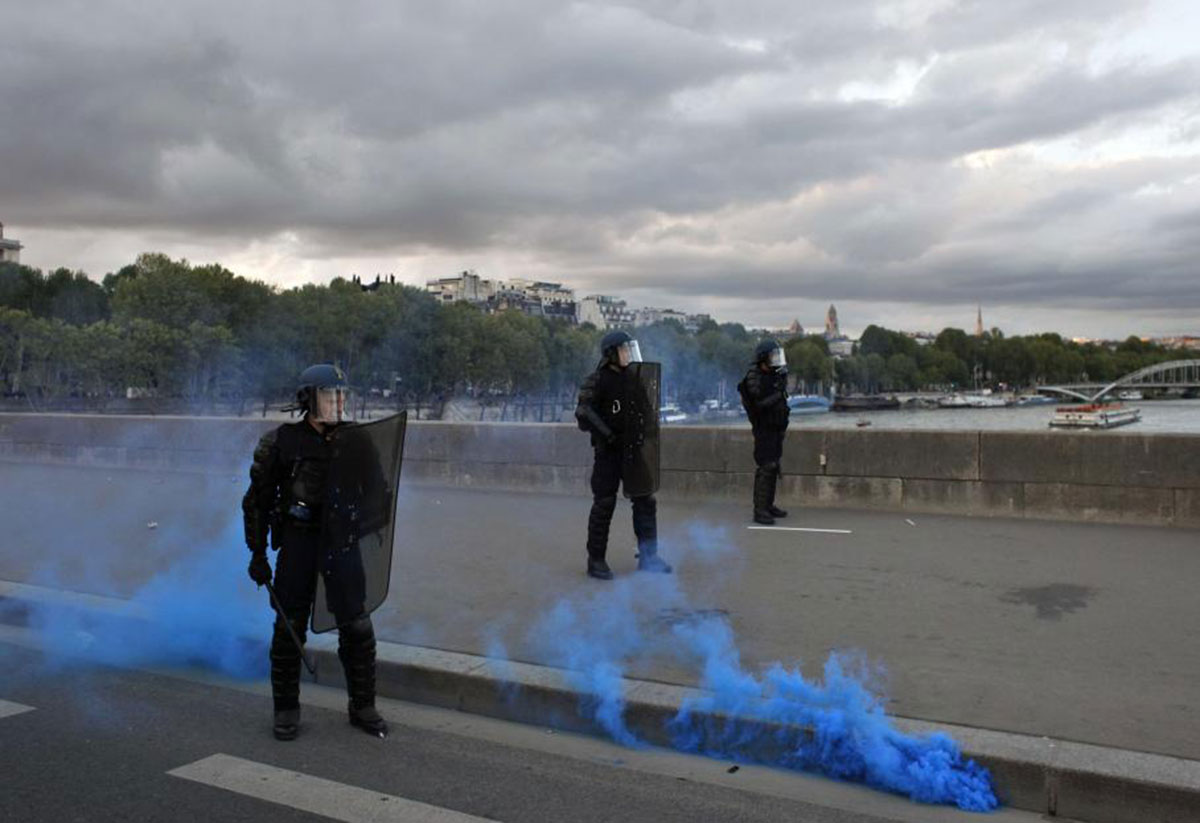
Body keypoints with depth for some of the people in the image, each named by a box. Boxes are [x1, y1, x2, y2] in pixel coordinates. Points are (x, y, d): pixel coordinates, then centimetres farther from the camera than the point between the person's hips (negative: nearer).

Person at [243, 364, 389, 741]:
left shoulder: (355, 440, 3)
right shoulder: (281, 442, -4)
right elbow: (257, 501, 1)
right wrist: (257, 554, 0)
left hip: (342, 542, 2)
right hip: (297, 542, -2)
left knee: (356, 626, 2)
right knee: (290, 627, 6)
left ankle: (363, 706, 17)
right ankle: (286, 709, 22)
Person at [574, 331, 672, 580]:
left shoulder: (636, 376, 8)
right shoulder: (598, 381, -11)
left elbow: (650, 405, 22)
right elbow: (583, 414, -16)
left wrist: (651, 433, 14)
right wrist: (607, 435, -20)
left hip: (635, 450, 6)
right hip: (608, 452, -6)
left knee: (645, 501, 9)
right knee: (604, 504, -3)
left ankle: (648, 556, 20)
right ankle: (596, 561, 7)